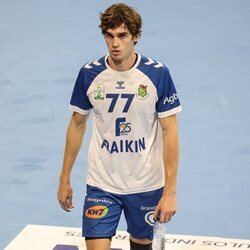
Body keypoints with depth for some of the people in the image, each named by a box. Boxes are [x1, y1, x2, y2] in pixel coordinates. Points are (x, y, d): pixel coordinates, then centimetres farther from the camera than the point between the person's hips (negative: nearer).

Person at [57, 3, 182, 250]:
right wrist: (64, 178, 9)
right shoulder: (89, 74, -5)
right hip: (101, 185, 1)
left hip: (147, 185, 0)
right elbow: (77, 124, 8)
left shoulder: (158, 74, -11)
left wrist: (170, 191, -13)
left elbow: (170, 131, -9)